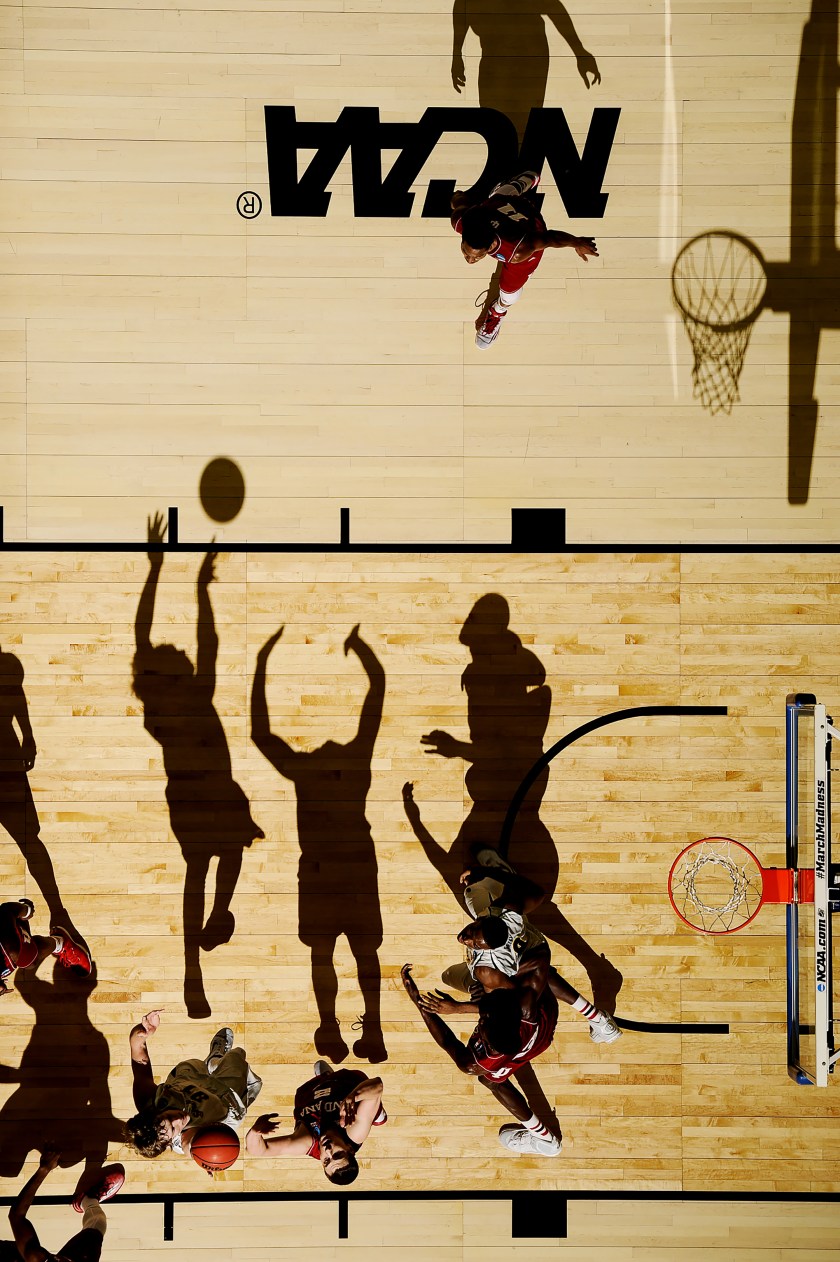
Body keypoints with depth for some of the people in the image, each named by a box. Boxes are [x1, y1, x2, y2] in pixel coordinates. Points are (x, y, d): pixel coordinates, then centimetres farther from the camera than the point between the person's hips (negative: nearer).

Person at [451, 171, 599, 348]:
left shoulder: (518, 250, -54)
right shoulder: (460, 221, -44)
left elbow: (549, 238, -36)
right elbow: (460, 197, -20)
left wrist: (577, 243, -15)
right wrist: (457, 197, 7)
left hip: (531, 232, -2)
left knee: (510, 290, 10)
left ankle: (498, 312, 48)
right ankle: (528, 179, 76)